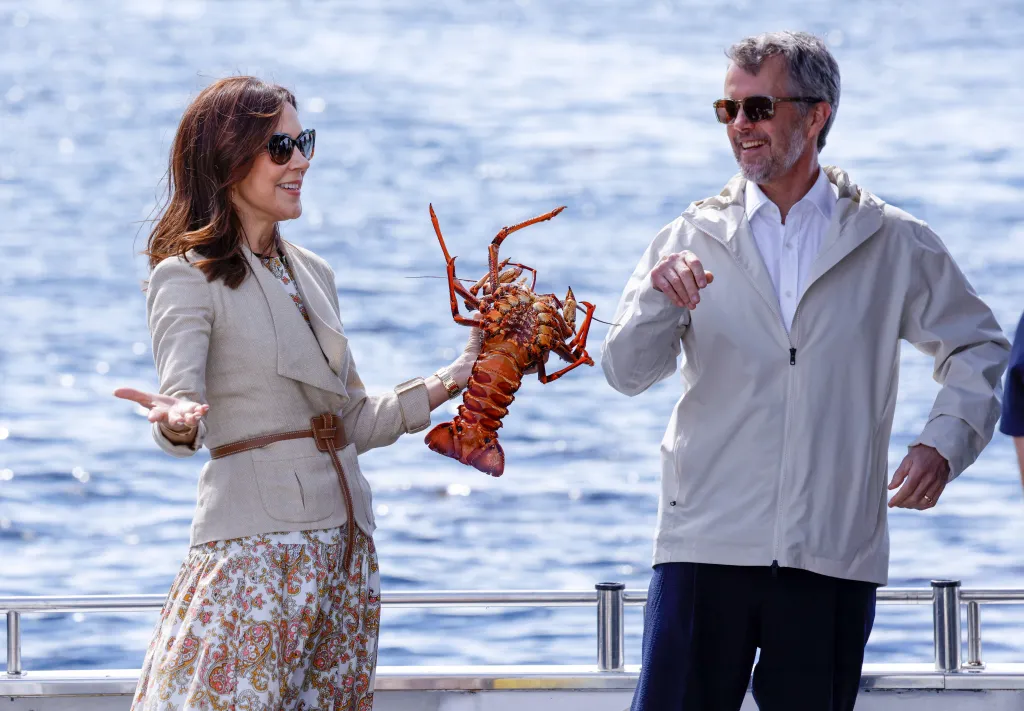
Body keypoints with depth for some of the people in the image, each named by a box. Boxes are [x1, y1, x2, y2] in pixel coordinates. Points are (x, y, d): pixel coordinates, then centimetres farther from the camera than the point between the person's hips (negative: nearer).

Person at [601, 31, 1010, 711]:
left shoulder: (892, 243, 7)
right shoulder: (694, 239, 8)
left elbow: (977, 346, 18)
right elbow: (626, 370, -1)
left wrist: (945, 443, 1)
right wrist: (659, 294, -21)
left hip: (835, 554, 0)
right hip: (707, 546, 0)